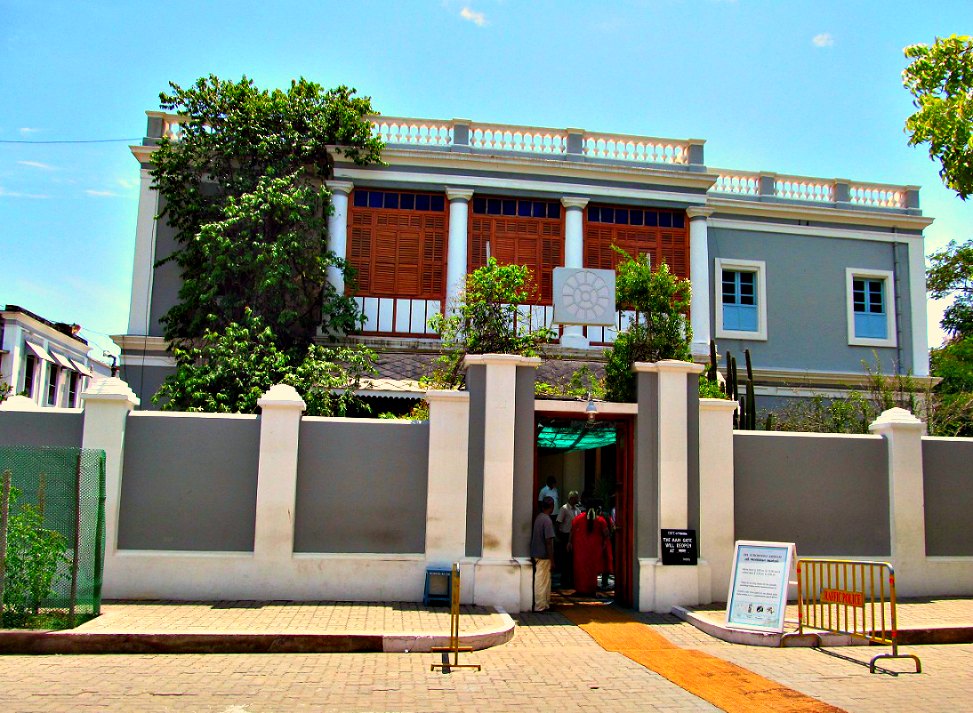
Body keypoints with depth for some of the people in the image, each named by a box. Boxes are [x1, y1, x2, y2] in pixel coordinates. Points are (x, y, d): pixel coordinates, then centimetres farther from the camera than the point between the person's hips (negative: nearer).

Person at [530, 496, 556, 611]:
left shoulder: (538, 517, 7)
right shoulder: (547, 520, -18)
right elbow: (548, 541, -19)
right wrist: (551, 558, -13)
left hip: (537, 553, 8)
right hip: (544, 555, -8)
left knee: (543, 580, 16)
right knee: (542, 581, -1)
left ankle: (545, 603, 24)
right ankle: (540, 606, 5)